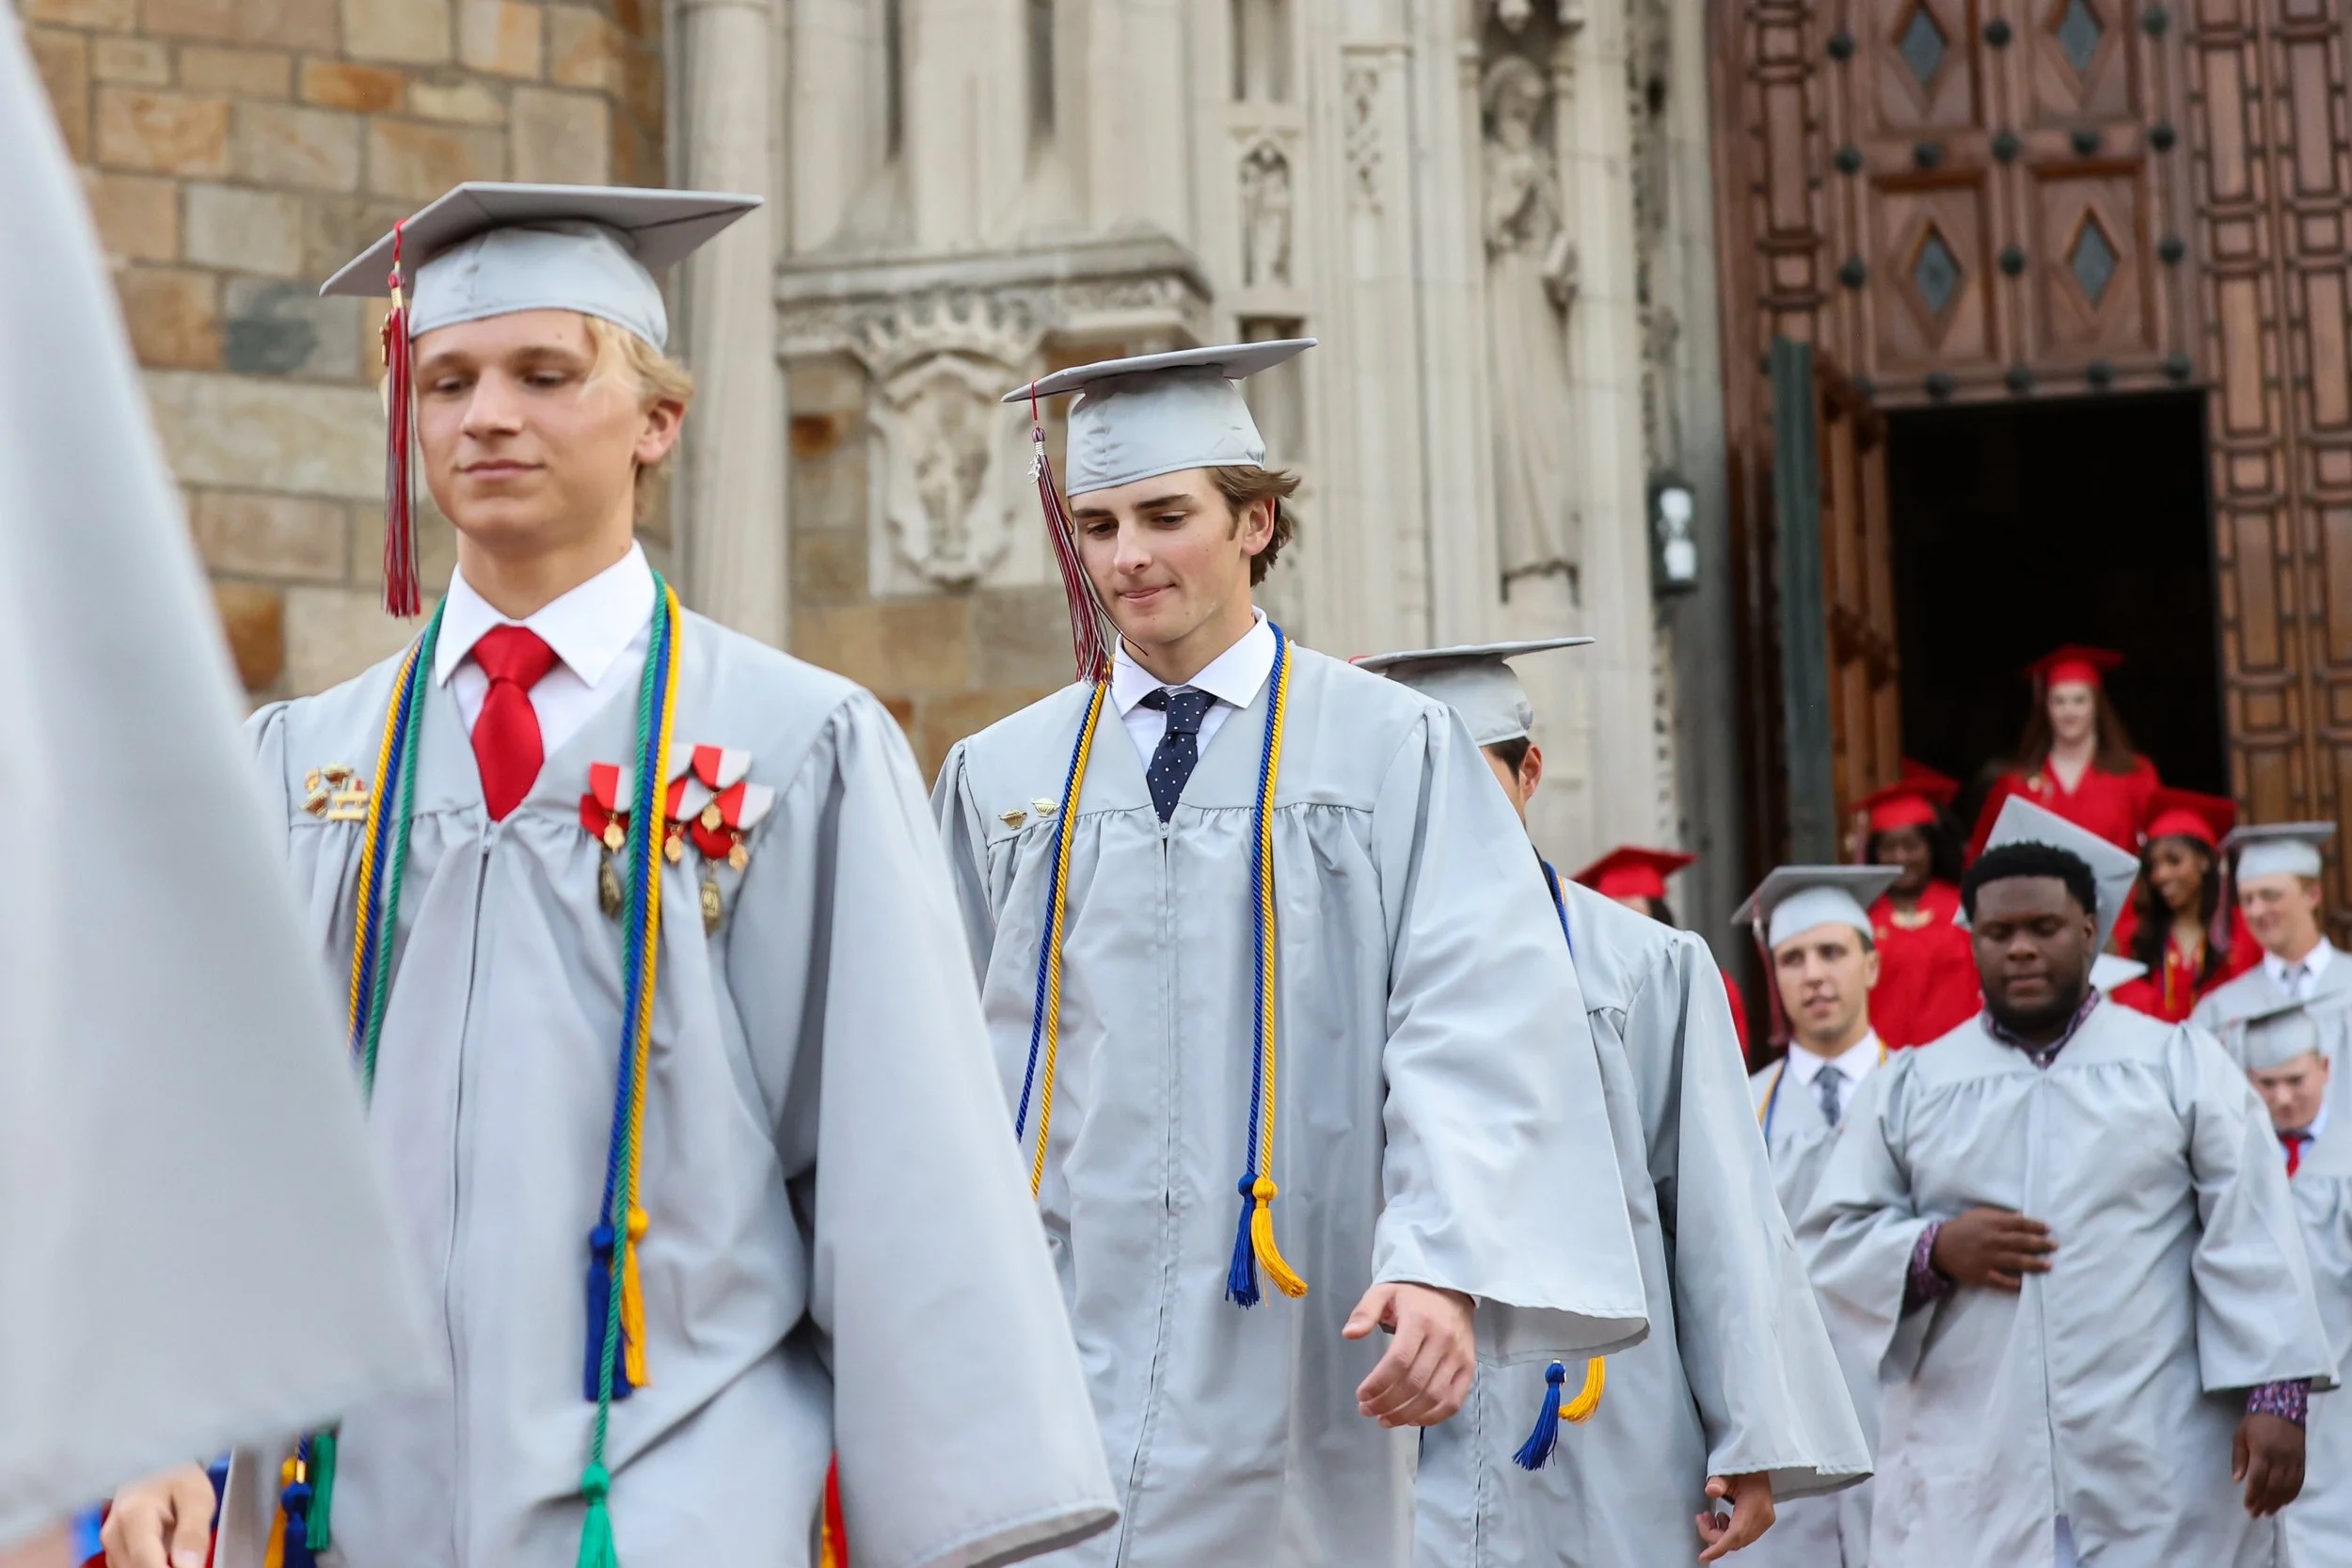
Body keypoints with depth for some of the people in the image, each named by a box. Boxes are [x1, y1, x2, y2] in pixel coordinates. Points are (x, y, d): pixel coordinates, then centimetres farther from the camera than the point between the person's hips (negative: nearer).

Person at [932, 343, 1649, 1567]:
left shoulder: (1397, 753, 3)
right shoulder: (999, 776, 12)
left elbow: (1477, 1027, -7)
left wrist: (1444, 1267, -21)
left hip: (1286, 1354, -2)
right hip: (1048, 1334, 2)